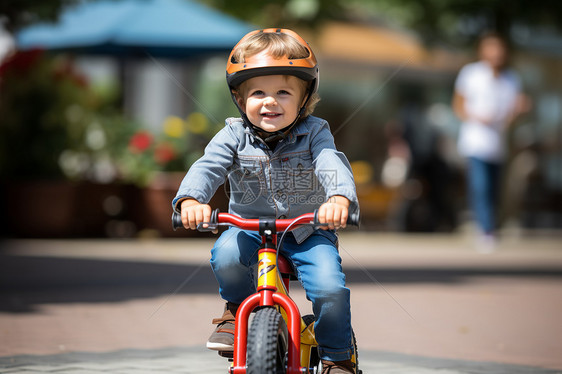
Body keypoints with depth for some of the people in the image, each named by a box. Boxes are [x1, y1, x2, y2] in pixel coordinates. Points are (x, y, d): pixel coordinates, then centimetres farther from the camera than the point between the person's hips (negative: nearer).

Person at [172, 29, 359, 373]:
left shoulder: (314, 133, -11)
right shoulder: (235, 136, -8)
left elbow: (333, 166, -28)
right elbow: (207, 167, -21)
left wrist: (340, 198, -52)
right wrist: (191, 200, -45)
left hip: (307, 230, -1)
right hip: (249, 226, 1)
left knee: (330, 288, -21)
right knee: (226, 257, -32)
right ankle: (239, 307, 3)